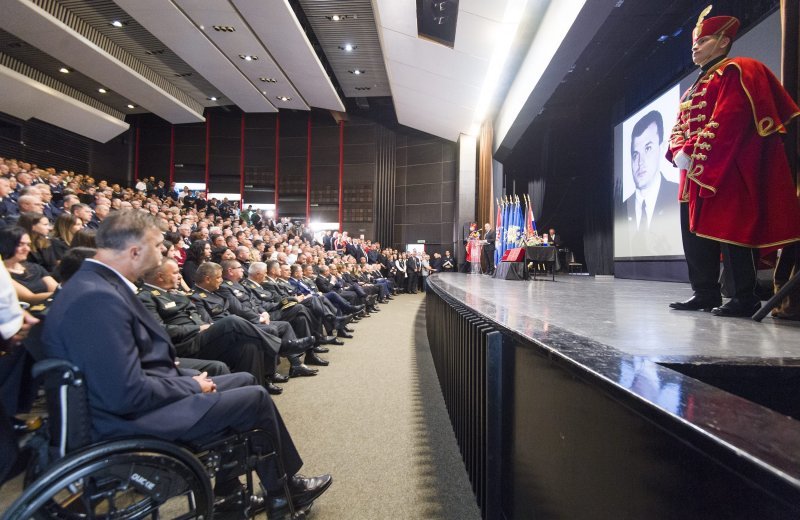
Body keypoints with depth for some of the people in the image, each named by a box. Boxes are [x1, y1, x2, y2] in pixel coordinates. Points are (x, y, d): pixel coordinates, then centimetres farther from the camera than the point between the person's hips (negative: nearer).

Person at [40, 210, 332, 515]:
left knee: (244, 380, 14)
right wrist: (192, 385, -14)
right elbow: (127, 395, -29)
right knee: (256, 398, -4)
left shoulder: (97, 284, 4)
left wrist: (185, 379, 1)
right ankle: (284, 490, 20)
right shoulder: (98, 298, -28)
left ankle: (229, 490, 24)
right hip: (133, 419, -10)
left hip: (140, 396, 10)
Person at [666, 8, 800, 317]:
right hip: (694, 175, 9)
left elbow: (727, 120, -15)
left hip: (725, 171, -9)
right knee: (695, 235, 7)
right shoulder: (692, 90, 26)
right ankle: (705, 294, 14)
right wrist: (680, 153, -4)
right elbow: (679, 129, 16)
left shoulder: (736, 71, 0)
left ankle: (745, 299, -3)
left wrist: (693, 153, -18)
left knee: (729, 232, -10)